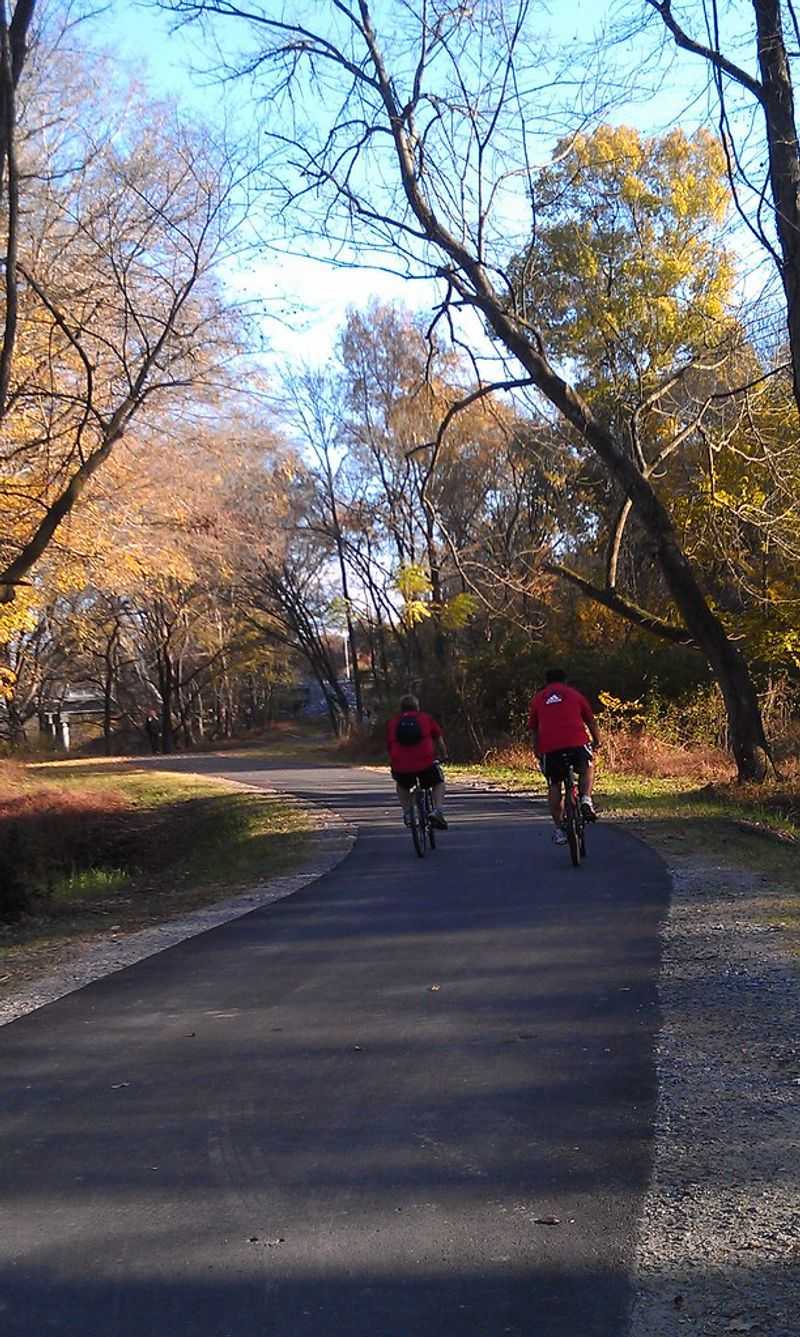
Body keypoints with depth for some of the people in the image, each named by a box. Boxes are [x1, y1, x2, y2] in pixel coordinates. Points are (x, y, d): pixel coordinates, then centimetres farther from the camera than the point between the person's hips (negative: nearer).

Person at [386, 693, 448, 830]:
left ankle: (407, 813, 18)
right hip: (425, 764, -2)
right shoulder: (426, 718, 13)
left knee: (401, 785, 35)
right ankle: (437, 811, 7)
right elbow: (439, 740, 18)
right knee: (439, 782, 28)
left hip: (400, 768, 2)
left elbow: (390, 747, 19)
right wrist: (444, 756, 36)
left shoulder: (392, 723, 16)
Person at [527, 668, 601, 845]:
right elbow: (590, 721, 22)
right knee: (587, 768, 28)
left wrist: (537, 752, 27)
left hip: (549, 747, 1)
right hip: (576, 742, -1)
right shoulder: (574, 694, 18)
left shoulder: (537, 699, 20)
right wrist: (597, 741, 36)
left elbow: (533, 730, 19)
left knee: (554, 787, 15)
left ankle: (559, 828, 13)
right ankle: (586, 801, 5)